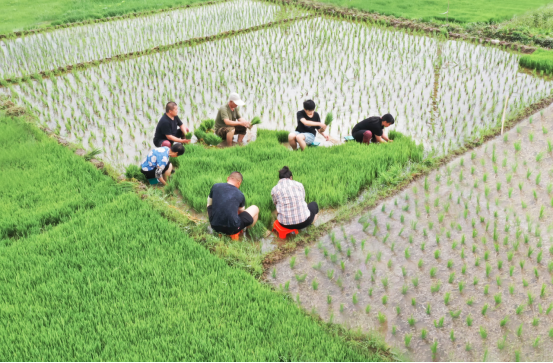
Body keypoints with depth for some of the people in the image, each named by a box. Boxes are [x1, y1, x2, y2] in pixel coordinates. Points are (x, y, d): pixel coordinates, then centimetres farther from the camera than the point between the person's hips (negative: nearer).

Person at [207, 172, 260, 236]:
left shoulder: (215, 187, 5)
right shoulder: (240, 195, 1)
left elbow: (209, 204, 22)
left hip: (215, 227, 3)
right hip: (232, 229, -3)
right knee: (255, 209, 17)